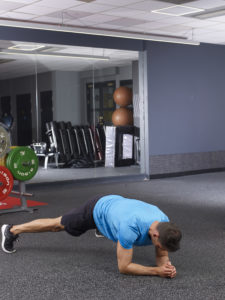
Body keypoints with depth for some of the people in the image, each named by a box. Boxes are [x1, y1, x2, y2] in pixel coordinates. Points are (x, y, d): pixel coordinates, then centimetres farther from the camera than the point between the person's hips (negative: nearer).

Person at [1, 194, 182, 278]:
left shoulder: (164, 224, -28)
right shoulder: (130, 229, -47)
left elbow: (162, 255, -13)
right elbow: (123, 267, -37)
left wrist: (167, 266, -37)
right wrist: (157, 271, -45)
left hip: (116, 203, 5)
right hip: (97, 210, -5)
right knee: (58, 225, 15)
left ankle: (101, 230, 76)